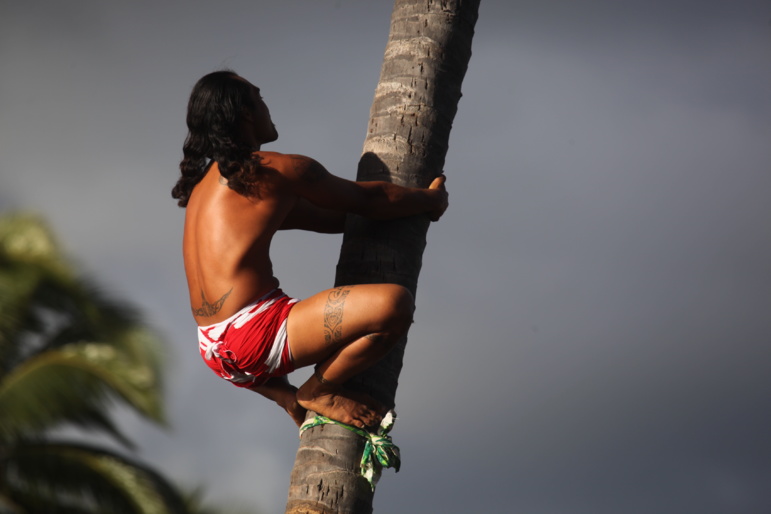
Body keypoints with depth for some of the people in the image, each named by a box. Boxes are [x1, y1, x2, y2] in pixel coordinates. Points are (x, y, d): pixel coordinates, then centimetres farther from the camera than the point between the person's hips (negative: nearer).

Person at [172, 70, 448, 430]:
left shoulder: (207, 182, 19)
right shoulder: (277, 171, -8)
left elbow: (326, 218, 24)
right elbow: (366, 199, 2)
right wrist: (430, 200, 21)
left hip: (214, 351, 10)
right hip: (253, 338, -9)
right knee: (393, 304, -23)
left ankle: (289, 398, 21)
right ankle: (318, 390, -2)